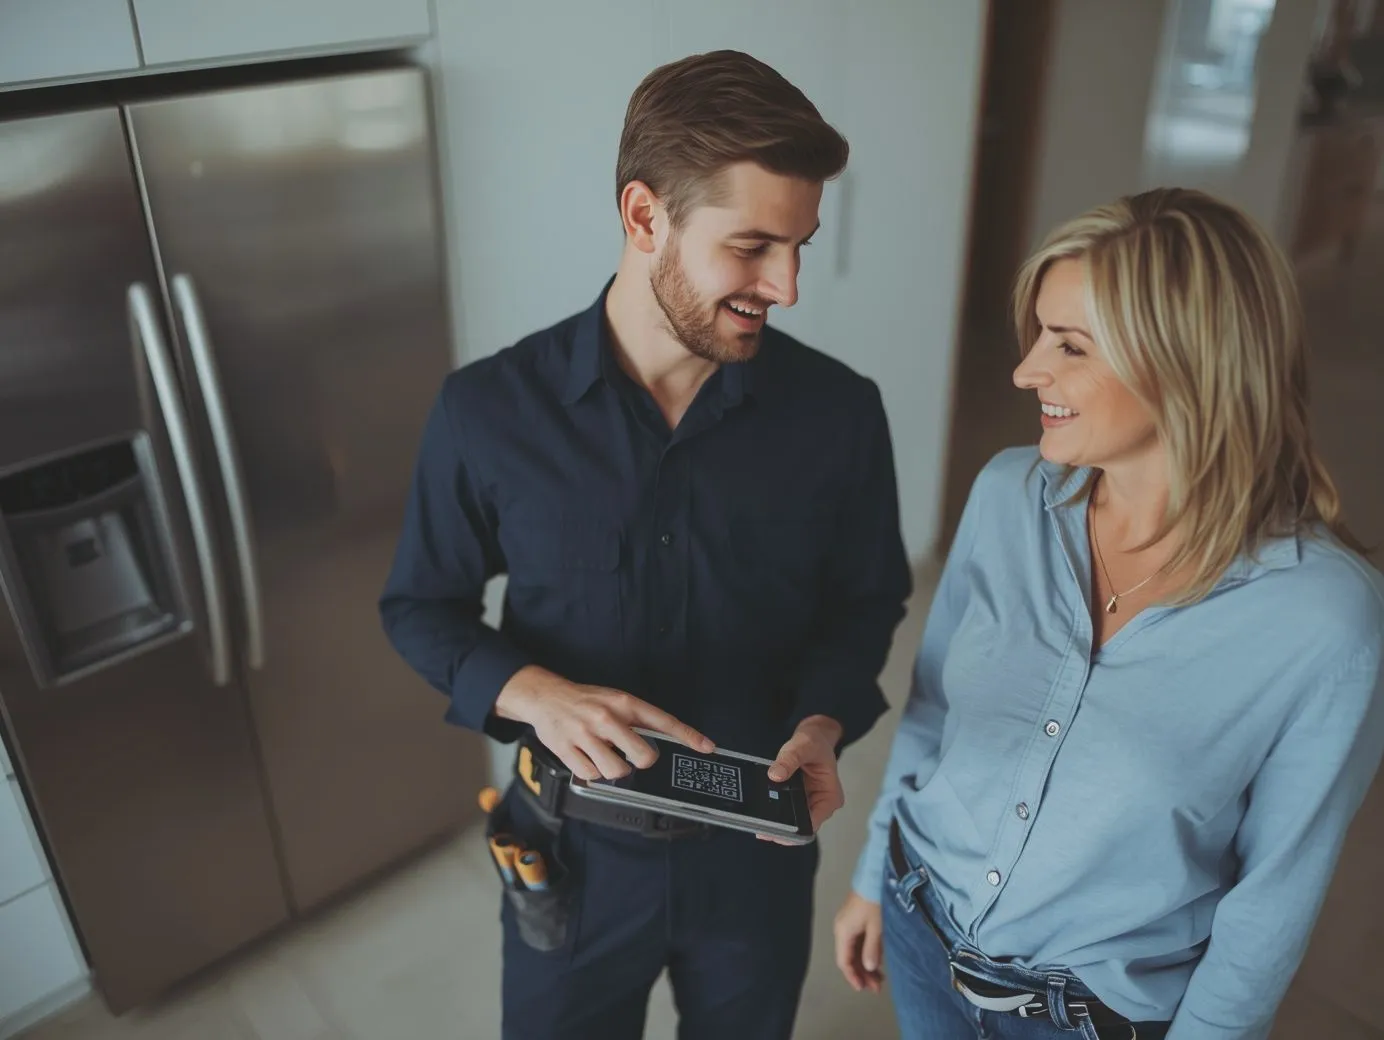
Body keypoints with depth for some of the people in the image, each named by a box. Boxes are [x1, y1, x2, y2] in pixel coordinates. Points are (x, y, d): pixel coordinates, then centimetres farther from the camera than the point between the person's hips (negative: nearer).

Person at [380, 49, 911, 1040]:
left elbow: (867, 600, 0)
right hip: (574, 850, -1)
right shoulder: (489, 410, -18)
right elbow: (422, 605, -5)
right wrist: (536, 694, -24)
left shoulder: (840, 411, -14)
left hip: (756, 853, 2)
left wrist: (823, 722, -19)